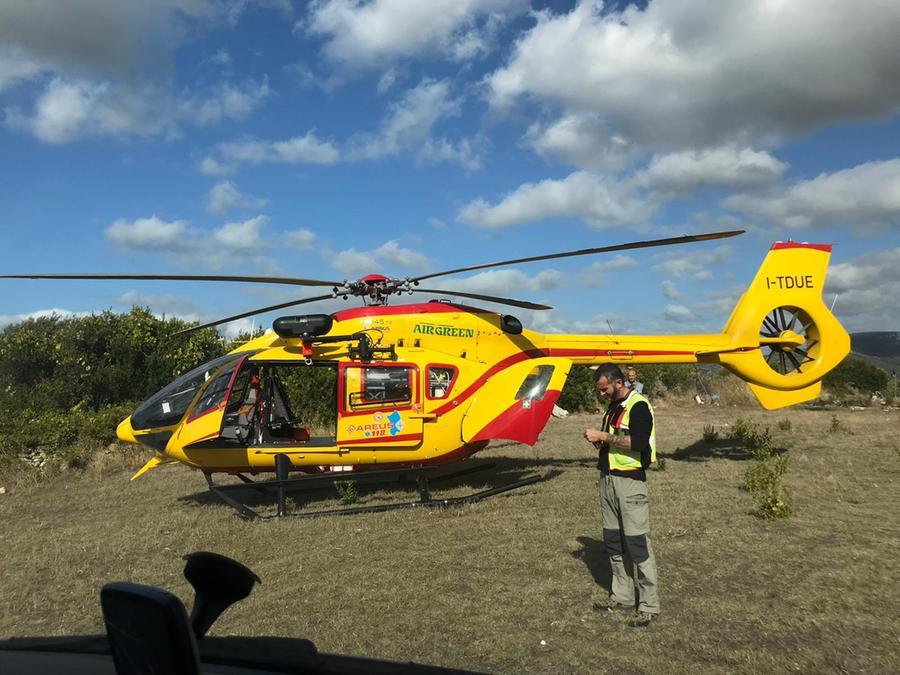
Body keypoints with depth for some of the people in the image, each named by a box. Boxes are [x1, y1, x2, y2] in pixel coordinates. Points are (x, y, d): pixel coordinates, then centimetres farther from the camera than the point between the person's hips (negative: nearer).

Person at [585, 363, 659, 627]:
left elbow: (637, 442, -25)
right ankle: (621, 595, 26)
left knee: (637, 543, -5)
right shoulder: (612, 407, 16)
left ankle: (649, 605, 4)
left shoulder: (638, 406, -12)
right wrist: (600, 442, 4)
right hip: (608, 479, 9)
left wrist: (604, 436, -19)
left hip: (630, 481, -9)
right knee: (613, 542, 14)